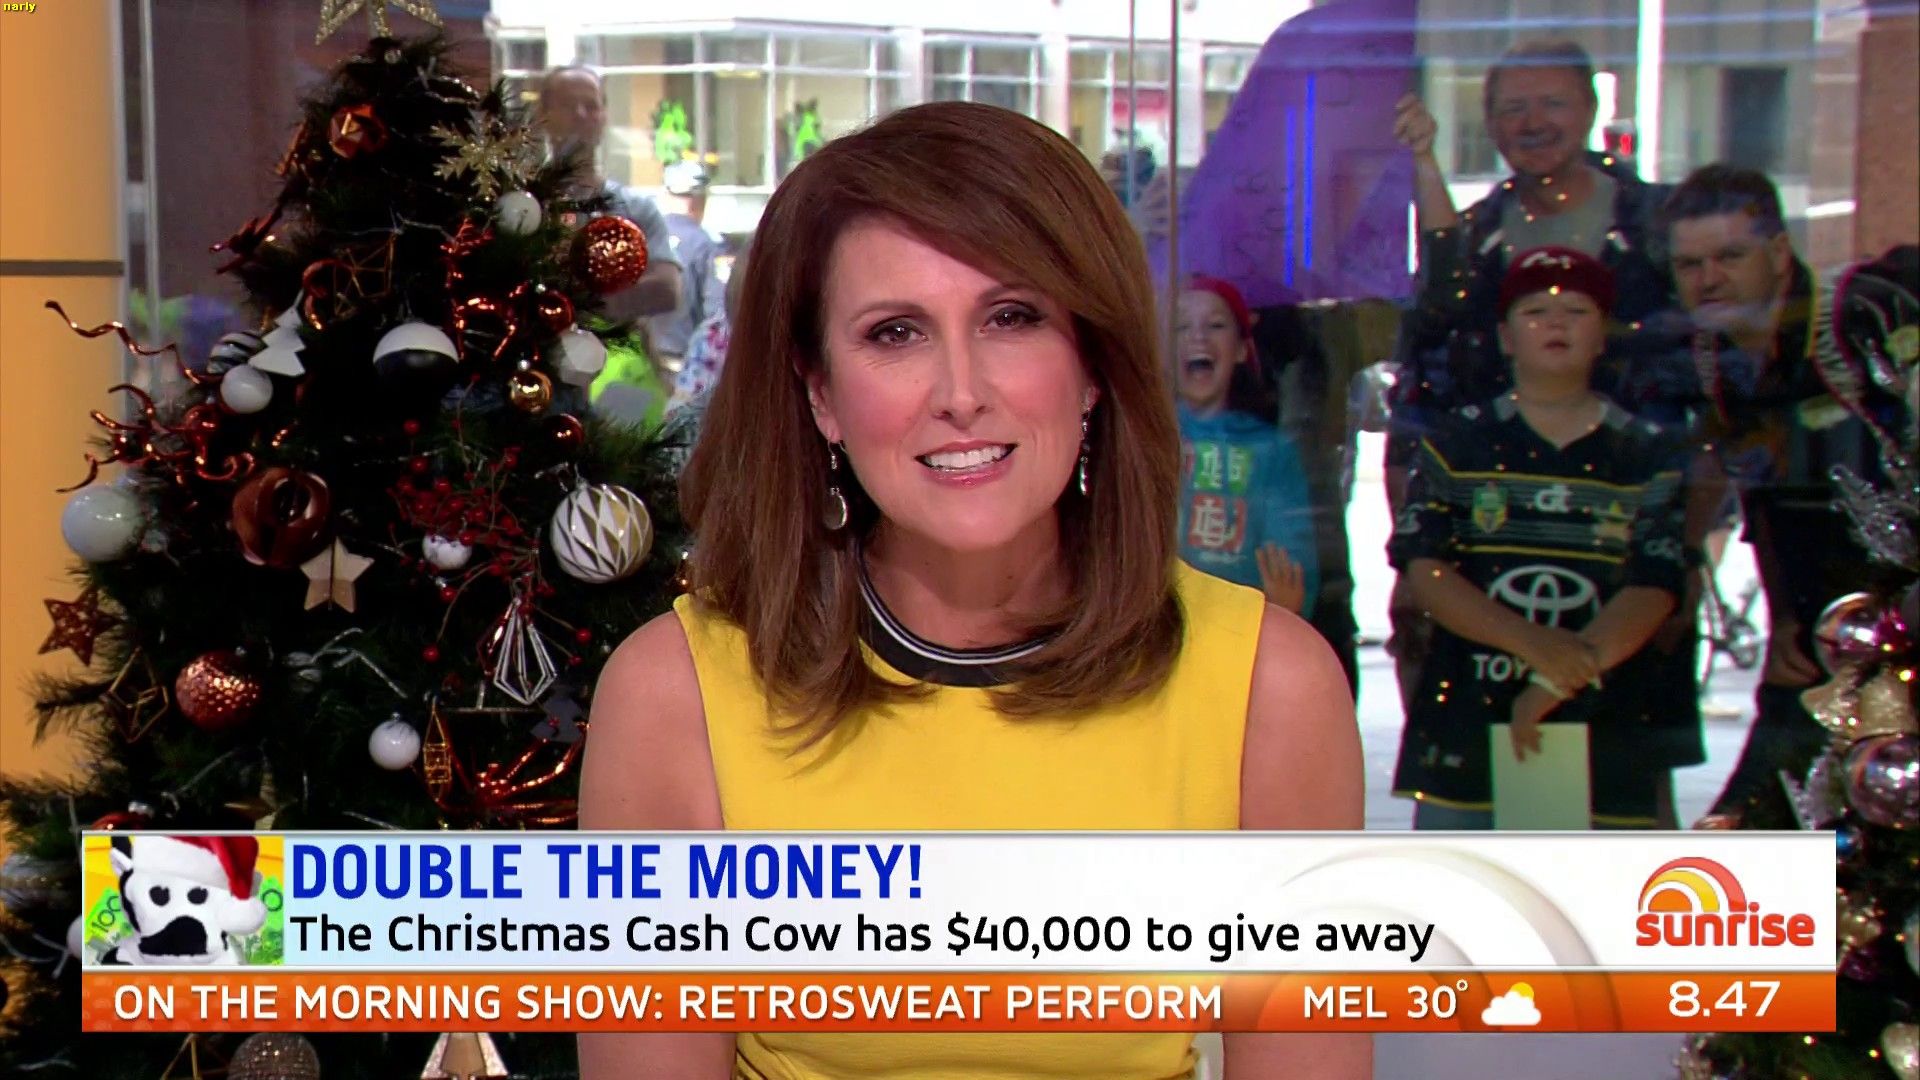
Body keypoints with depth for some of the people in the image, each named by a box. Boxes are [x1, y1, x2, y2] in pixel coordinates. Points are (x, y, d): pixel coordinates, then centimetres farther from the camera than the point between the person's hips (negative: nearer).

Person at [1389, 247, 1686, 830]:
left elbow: (1653, 588, -3)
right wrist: (1531, 642, -18)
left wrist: (1560, 681, -17)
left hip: (1601, 733, 0)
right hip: (1466, 733, 0)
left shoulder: (1644, 457, 8)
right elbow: (1422, 568, -3)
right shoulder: (1458, 443, 8)